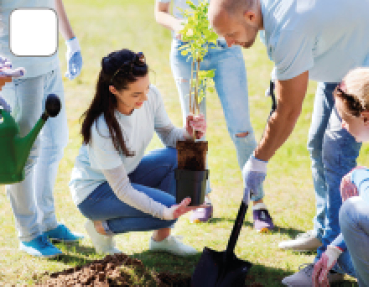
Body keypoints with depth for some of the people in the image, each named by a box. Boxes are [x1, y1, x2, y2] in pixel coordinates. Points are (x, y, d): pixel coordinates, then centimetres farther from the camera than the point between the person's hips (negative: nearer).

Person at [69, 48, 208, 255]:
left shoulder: (151, 96, -17)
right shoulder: (102, 129, -34)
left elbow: (168, 135, -2)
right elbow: (121, 190, -29)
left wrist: (188, 134, -26)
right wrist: (165, 212, -40)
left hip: (127, 173, 7)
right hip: (93, 191, -7)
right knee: (168, 207, -25)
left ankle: (162, 238, -3)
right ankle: (102, 227, -2)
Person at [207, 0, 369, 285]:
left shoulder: (287, 32, -37)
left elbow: (289, 112, -28)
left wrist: (258, 160, -18)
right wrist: (279, 75, 10)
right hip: (340, 61, 10)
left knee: (336, 155, -14)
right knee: (318, 145, 16)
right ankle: (323, 232, 30)